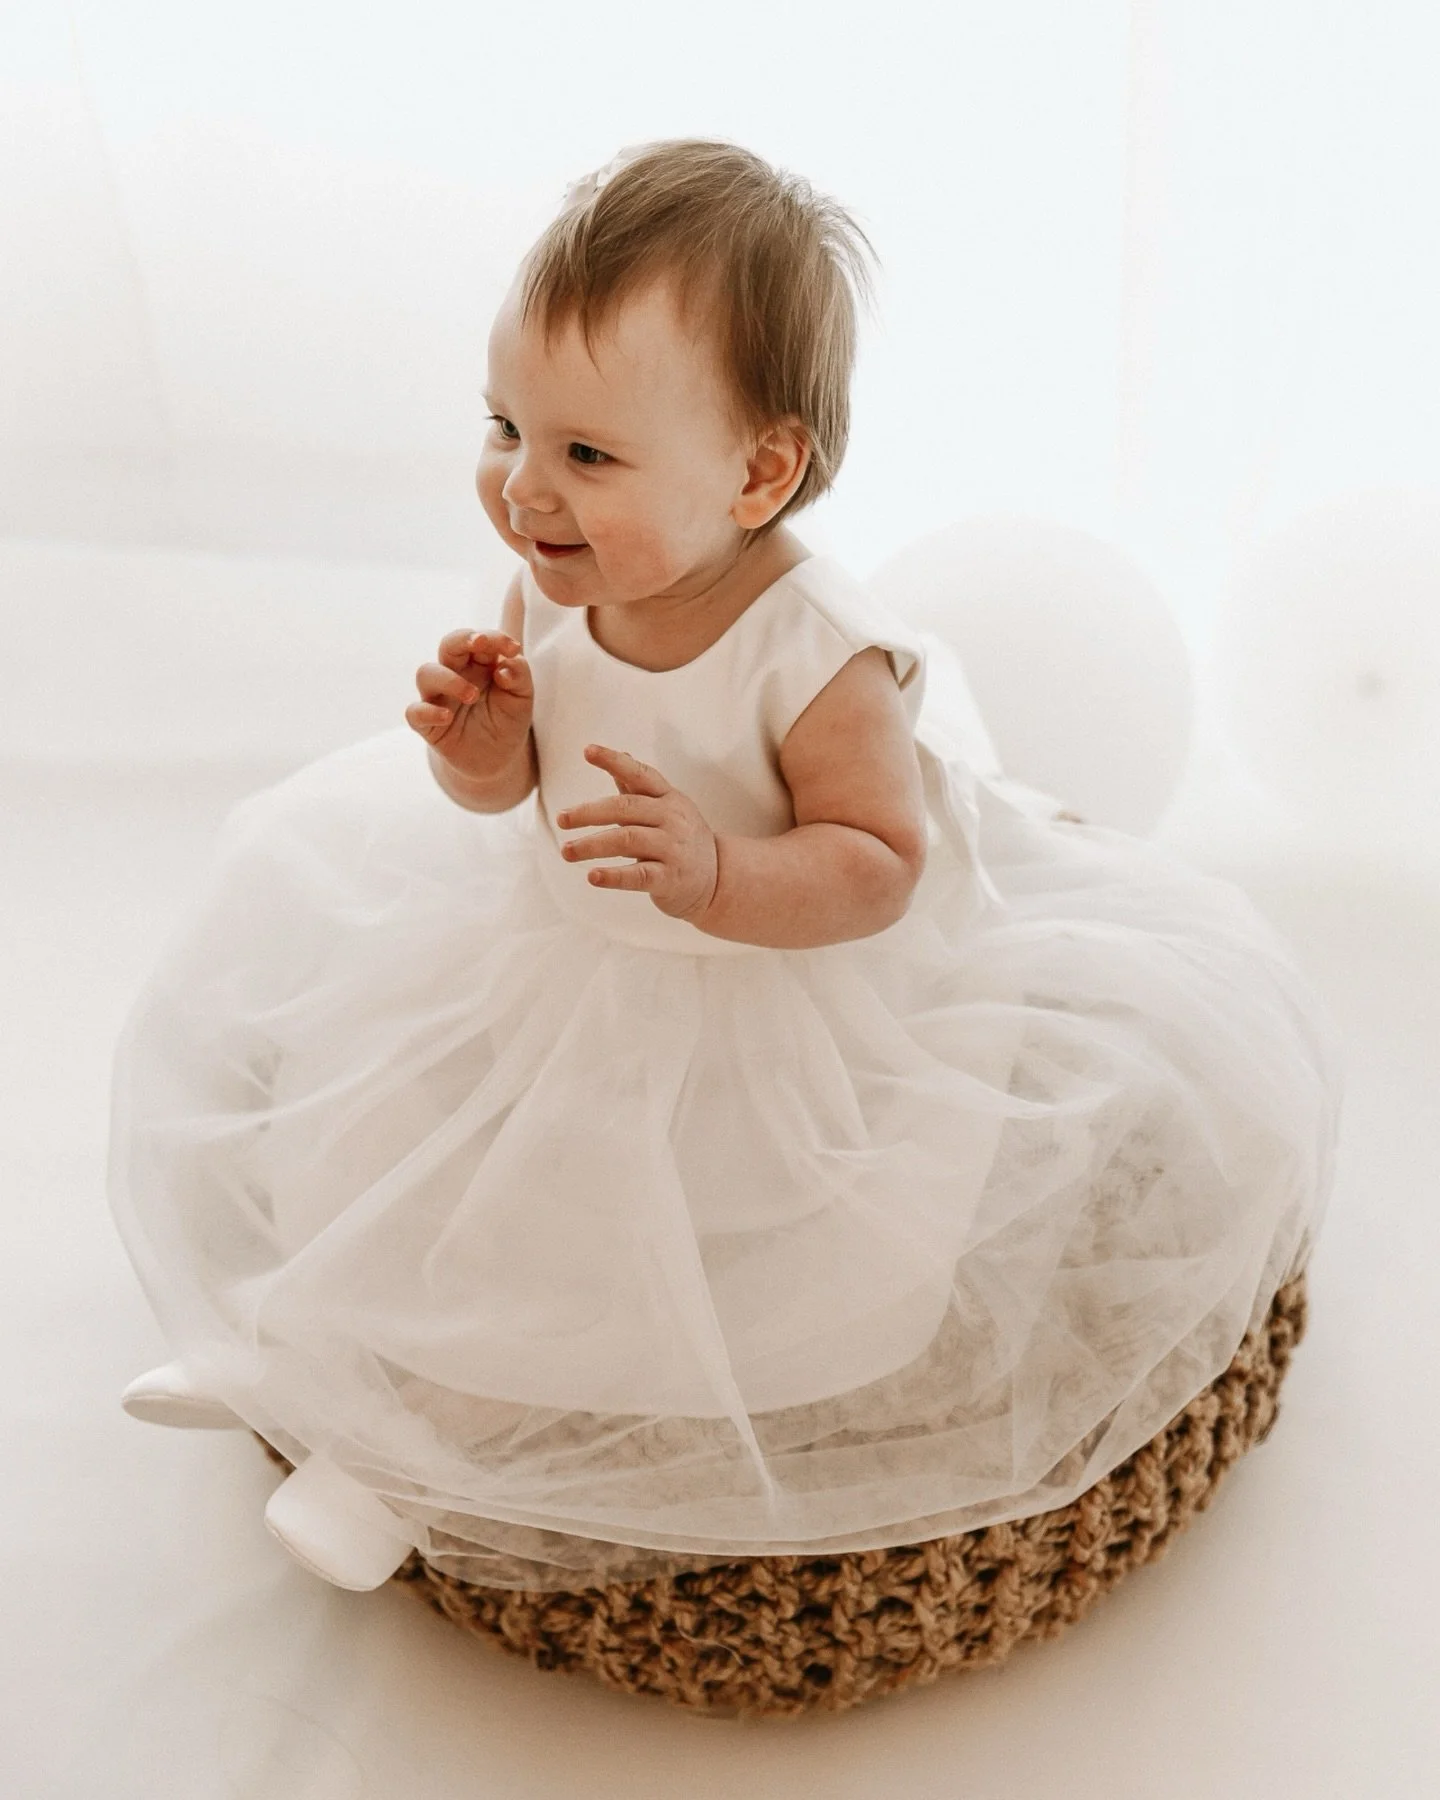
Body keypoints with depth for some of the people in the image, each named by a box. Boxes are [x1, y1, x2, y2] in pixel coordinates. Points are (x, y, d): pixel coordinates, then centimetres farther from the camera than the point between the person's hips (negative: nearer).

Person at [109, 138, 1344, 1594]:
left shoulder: (817, 660, -31)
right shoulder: (549, 595, -14)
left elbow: (879, 866, -25)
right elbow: (506, 791, 0)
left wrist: (717, 873, -42)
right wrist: (482, 747, -24)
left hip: (774, 997, -5)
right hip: (567, 961, 6)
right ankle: (311, 1350, 34)